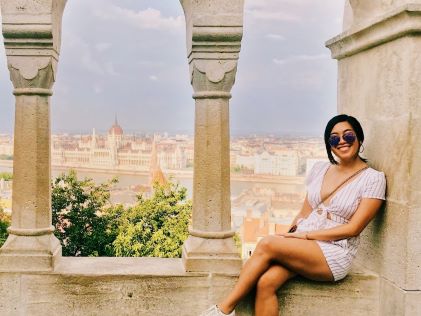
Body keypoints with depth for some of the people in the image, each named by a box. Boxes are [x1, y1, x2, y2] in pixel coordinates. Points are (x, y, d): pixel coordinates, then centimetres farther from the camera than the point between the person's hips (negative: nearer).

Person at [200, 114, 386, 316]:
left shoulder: (373, 179, -2)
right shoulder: (320, 169, 13)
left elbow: (353, 228, -8)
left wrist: (306, 234, -12)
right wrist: (288, 236, -1)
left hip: (334, 254, -4)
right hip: (302, 246, 4)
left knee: (267, 244, -26)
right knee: (265, 283, -26)